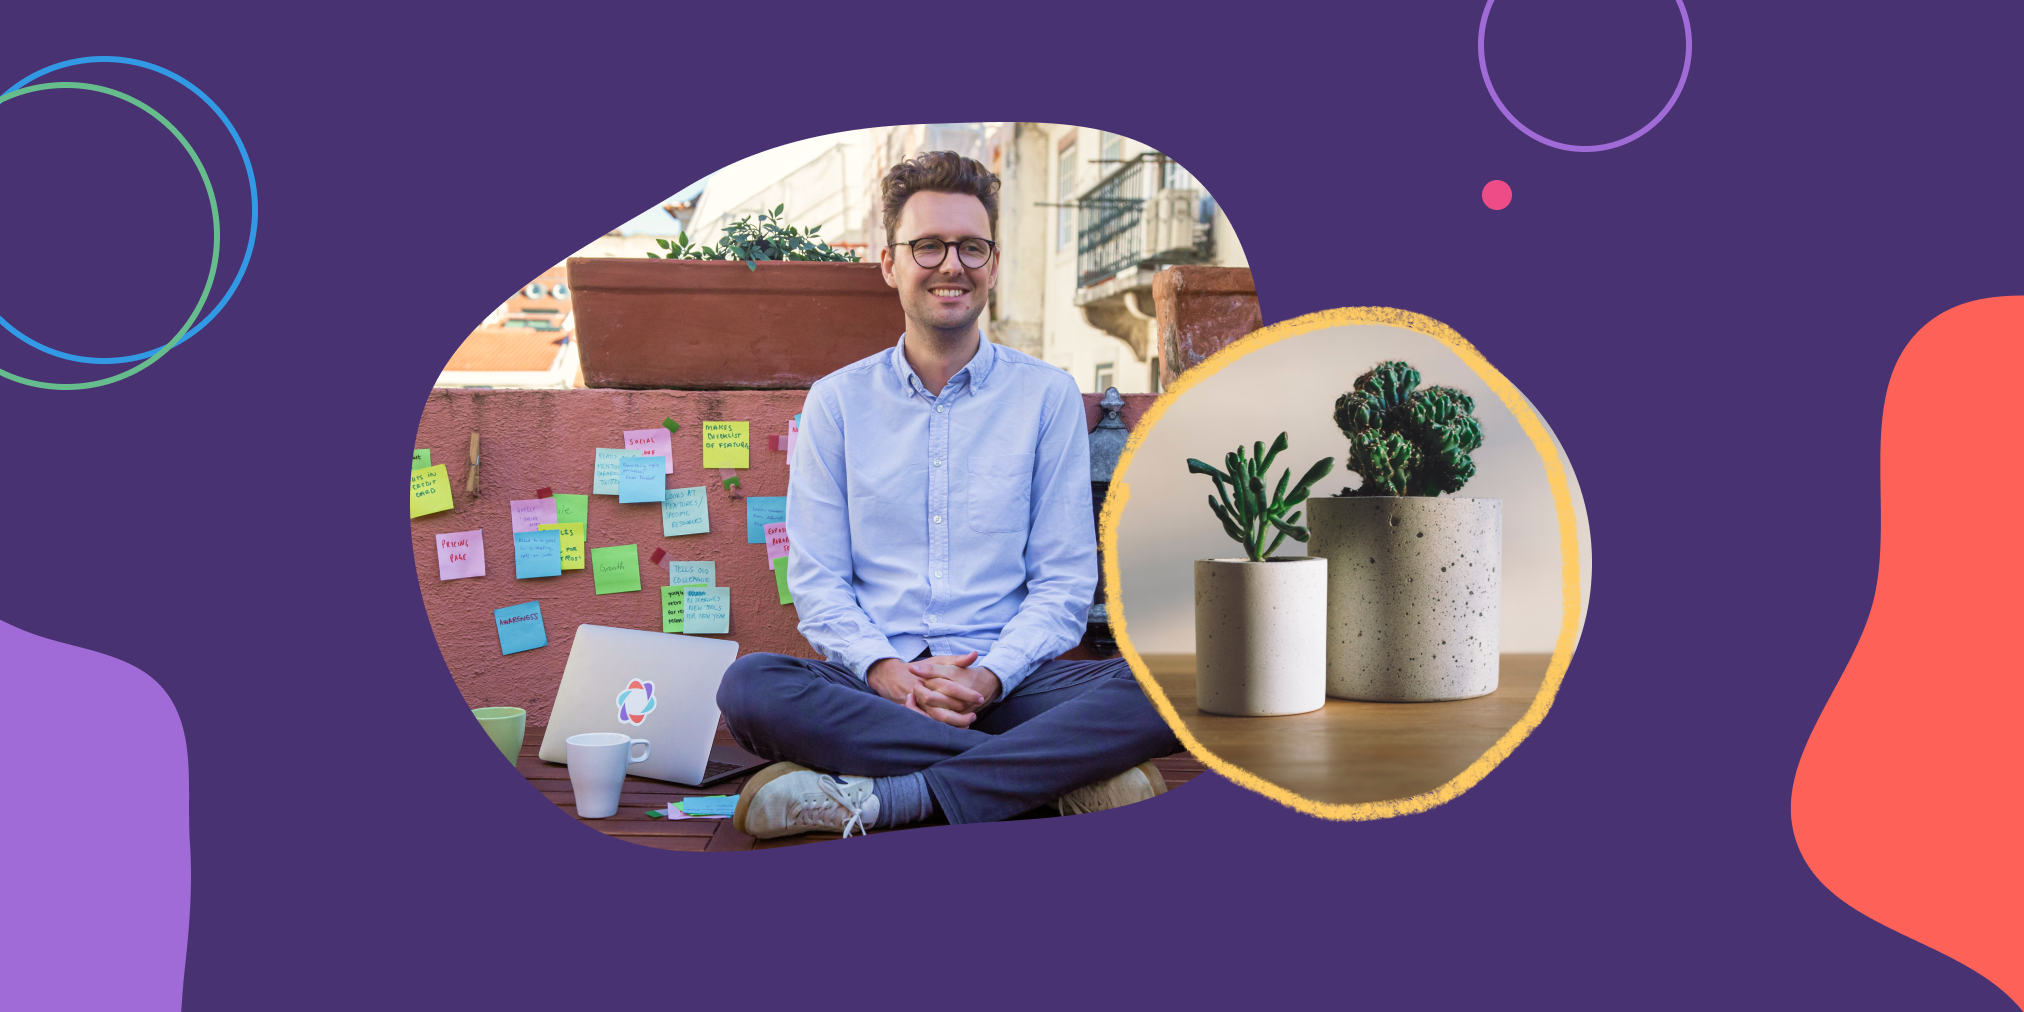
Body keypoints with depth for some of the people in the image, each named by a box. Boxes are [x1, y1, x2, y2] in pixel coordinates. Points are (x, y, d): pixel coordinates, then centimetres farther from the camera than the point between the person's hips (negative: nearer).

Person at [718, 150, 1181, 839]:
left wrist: (990, 675, -13)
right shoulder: (837, 401, 10)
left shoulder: (1048, 395, 8)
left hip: (1007, 678, -1)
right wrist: (884, 669, -14)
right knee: (749, 686, -32)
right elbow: (816, 579, 6)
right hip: (874, 682, 1)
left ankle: (876, 797, -32)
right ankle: (1062, 776, -29)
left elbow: (1065, 581, 5)